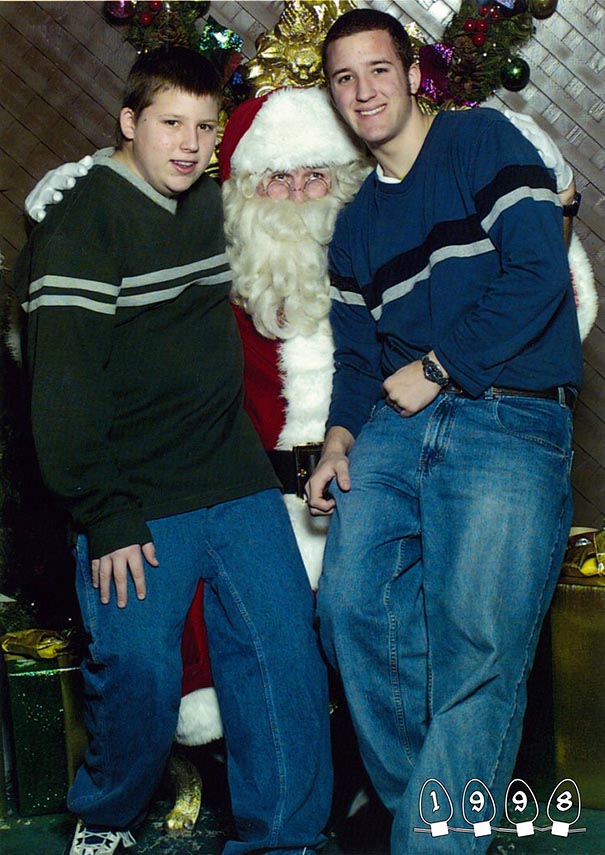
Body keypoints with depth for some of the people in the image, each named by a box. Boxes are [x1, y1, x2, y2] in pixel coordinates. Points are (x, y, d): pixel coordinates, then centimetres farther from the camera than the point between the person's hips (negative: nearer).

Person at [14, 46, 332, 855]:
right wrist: (107, 520, -17)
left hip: (236, 480, 6)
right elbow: (63, 390, -14)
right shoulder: (78, 227, -9)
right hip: (139, 502, -6)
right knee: (139, 674, -7)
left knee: (285, 654, 0)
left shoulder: (207, 199, 13)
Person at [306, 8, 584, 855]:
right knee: (351, 605, -9)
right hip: (396, 426, 6)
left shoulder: (483, 141, 3)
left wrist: (437, 367, -7)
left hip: (507, 421, -6)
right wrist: (341, 436, 7)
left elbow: (539, 271, -9)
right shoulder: (355, 223, 23)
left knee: (475, 649, -15)